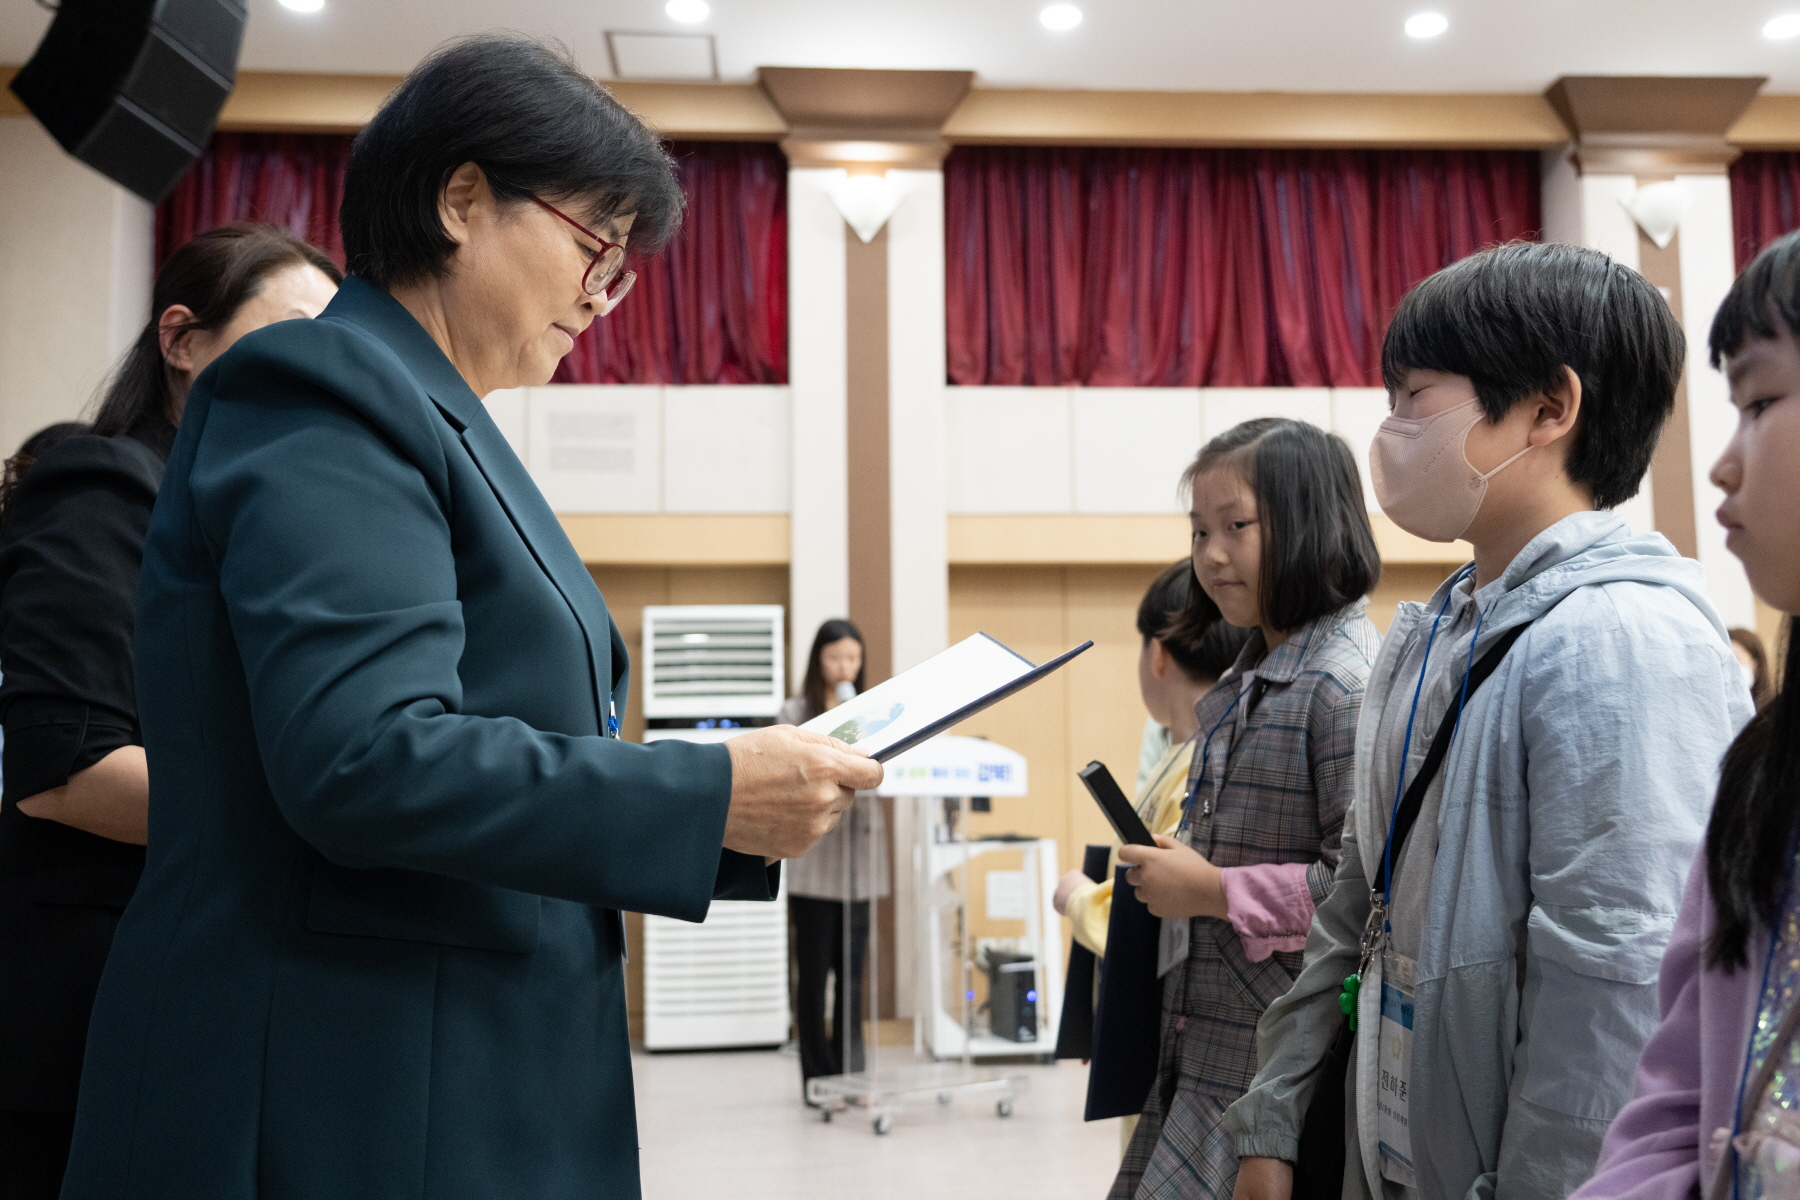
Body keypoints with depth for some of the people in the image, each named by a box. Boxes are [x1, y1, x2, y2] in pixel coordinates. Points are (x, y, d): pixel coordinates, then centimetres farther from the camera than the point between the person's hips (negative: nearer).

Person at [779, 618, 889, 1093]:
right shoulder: (796, 712, 4)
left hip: (859, 853, 3)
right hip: (813, 853, -3)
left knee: (852, 971, 5)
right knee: (813, 971, 1)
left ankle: (850, 1075, 12)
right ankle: (819, 1079, 9)